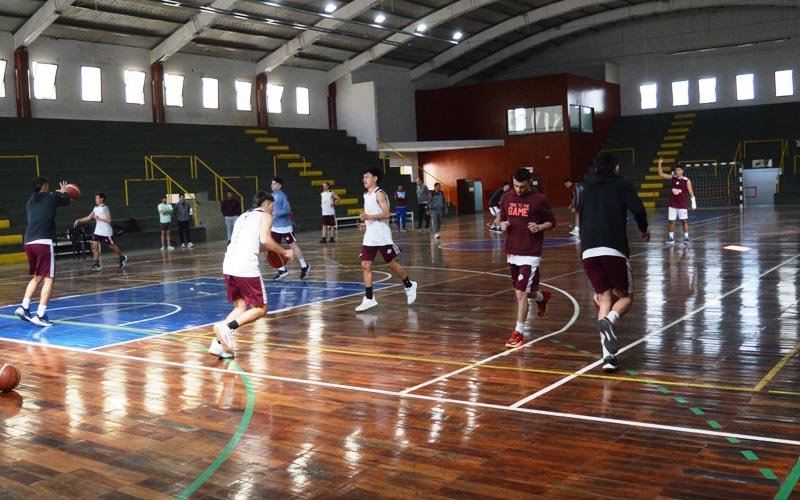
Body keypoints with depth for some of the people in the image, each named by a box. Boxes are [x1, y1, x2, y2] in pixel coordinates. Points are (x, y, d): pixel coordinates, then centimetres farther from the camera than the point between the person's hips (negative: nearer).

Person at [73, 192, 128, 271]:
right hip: (98, 231, 7)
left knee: (112, 246, 6)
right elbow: (88, 218, 14)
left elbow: (109, 220, -19)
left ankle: (122, 258, 28)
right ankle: (96, 264, -2)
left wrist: (99, 218, -25)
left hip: (106, 232, -7)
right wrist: (78, 220, 7)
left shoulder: (105, 208, -15)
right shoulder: (95, 208, 9)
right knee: (94, 246, -5)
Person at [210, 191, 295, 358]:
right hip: (246, 267, -7)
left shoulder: (243, 217, 29)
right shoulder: (265, 216, 8)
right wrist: (284, 252, 4)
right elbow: (265, 239, -9)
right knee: (260, 309, 5)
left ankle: (219, 343, 4)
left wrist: (267, 249, 33)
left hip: (229, 266, 7)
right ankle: (226, 327, -15)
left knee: (241, 308, 18)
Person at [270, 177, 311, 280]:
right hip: (275, 227, 8)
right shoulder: (272, 196, 10)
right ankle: (282, 270, 12)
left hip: (285, 226, -8)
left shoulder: (282, 196, -14)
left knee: (293, 245, 0)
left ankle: (304, 266, 14)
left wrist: (275, 213, -28)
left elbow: (287, 210, -21)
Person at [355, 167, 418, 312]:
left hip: (382, 237, -8)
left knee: (392, 264, 3)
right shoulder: (366, 195, 15)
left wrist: (368, 216, -27)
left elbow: (386, 214, -19)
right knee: (365, 265, -1)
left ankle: (409, 286, 25)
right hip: (369, 237, 8)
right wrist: (365, 224, 10)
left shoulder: (379, 194, -11)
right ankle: (369, 299, 1)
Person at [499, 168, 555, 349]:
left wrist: (540, 227, -18)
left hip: (530, 253, -6)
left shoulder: (539, 200, -7)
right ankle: (542, 296, 51)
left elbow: (552, 222, 2)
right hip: (512, 252, 6)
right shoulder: (506, 198, 5)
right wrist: (503, 225, -5)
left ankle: (518, 333, 1)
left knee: (521, 293, -10)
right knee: (521, 291, 18)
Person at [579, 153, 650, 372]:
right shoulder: (623, 185, 10)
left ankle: (608, 356, -2)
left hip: (588, 251, 4)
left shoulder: (587, 188, 22)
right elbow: (638, 209, -6)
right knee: (625, 296, 12)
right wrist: (644, 230, 12)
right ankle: (608, 321, -22)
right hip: (614, 249, -4)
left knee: (604, 300, 10)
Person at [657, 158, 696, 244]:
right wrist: (659, 164, -9)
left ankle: (686, 237, 10)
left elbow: (691, 192, -3)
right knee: (670, 221, 3)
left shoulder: (687, 181, -6)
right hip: (672, 205, 3)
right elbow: (661, 174, 2)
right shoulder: (672, 178, 3)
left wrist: (693, 203, -6)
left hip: (683, 205, -3)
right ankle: (671, 237, 12)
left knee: (684, 221, 2)